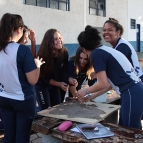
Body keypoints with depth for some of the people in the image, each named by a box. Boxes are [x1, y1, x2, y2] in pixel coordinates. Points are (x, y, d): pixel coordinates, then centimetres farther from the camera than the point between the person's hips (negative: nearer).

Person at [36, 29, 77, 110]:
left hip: (55, 85, 5)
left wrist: (69, 79, -29)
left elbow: (63, 71, -9)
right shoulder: (43, 55, -27)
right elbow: (44, 77, -19)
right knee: (45, 110, -6)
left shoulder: (64, 53, -16)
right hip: (42, 85, -4)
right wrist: (59, 84, -27)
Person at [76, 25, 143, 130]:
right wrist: (91, 97, 26)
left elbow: (102, 84, -12)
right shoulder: (106, 50, 19)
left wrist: (85, 91, 6)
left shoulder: (96, 54, -8)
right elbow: (109, 83, 21)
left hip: (131, 94, -9)